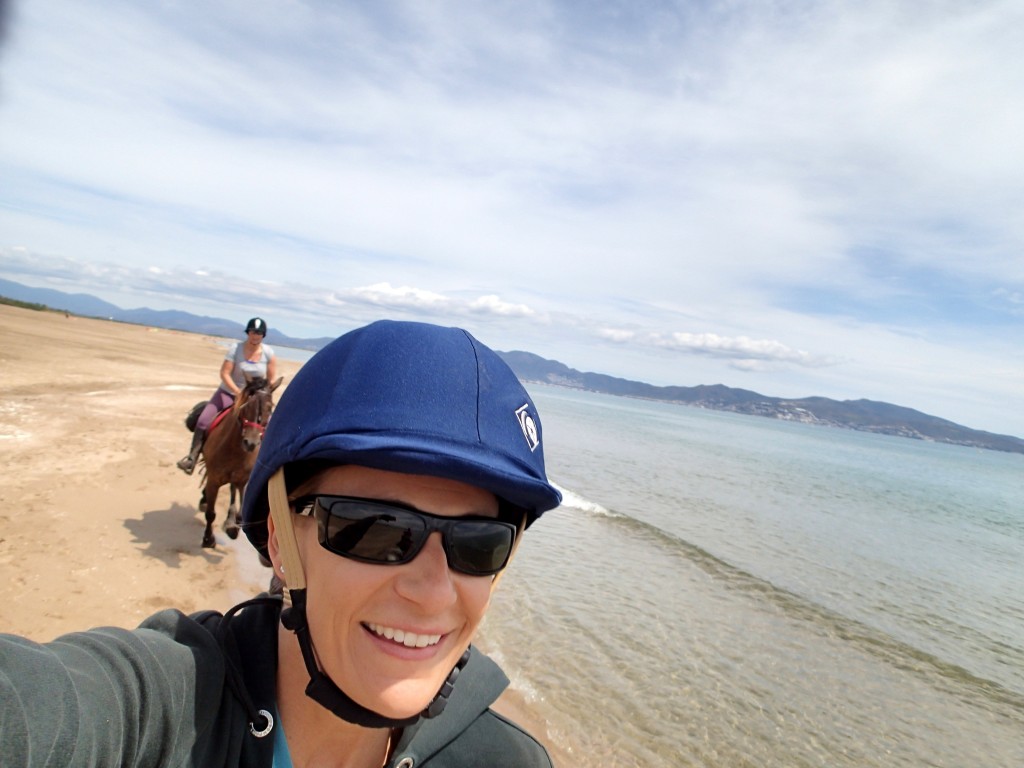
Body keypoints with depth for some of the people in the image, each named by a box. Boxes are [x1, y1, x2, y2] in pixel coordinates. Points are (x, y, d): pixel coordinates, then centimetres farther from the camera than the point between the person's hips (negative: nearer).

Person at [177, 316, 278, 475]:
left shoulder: (268, 353, -7)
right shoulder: (236, 348, -11)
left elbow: (272, 379, -2)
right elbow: (224, 373, -15)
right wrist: (239, 392, -25)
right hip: (229, 393, -1)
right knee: (203, 421, -15)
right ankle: (192, 457, -3)